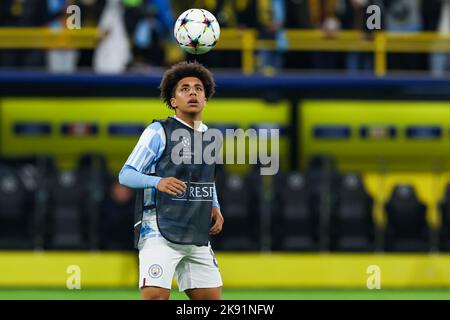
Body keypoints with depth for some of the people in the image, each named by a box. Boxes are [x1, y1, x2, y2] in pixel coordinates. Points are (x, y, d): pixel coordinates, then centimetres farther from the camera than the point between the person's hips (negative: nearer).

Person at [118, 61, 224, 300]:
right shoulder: (159, 132, -5)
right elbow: (126, 175, -8)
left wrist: (215, 207, 11)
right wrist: (158, 182, -27)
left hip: (198, 237, 7)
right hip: (159, 233, -7)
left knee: (212, 299, 5)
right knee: (156, 296, -20)